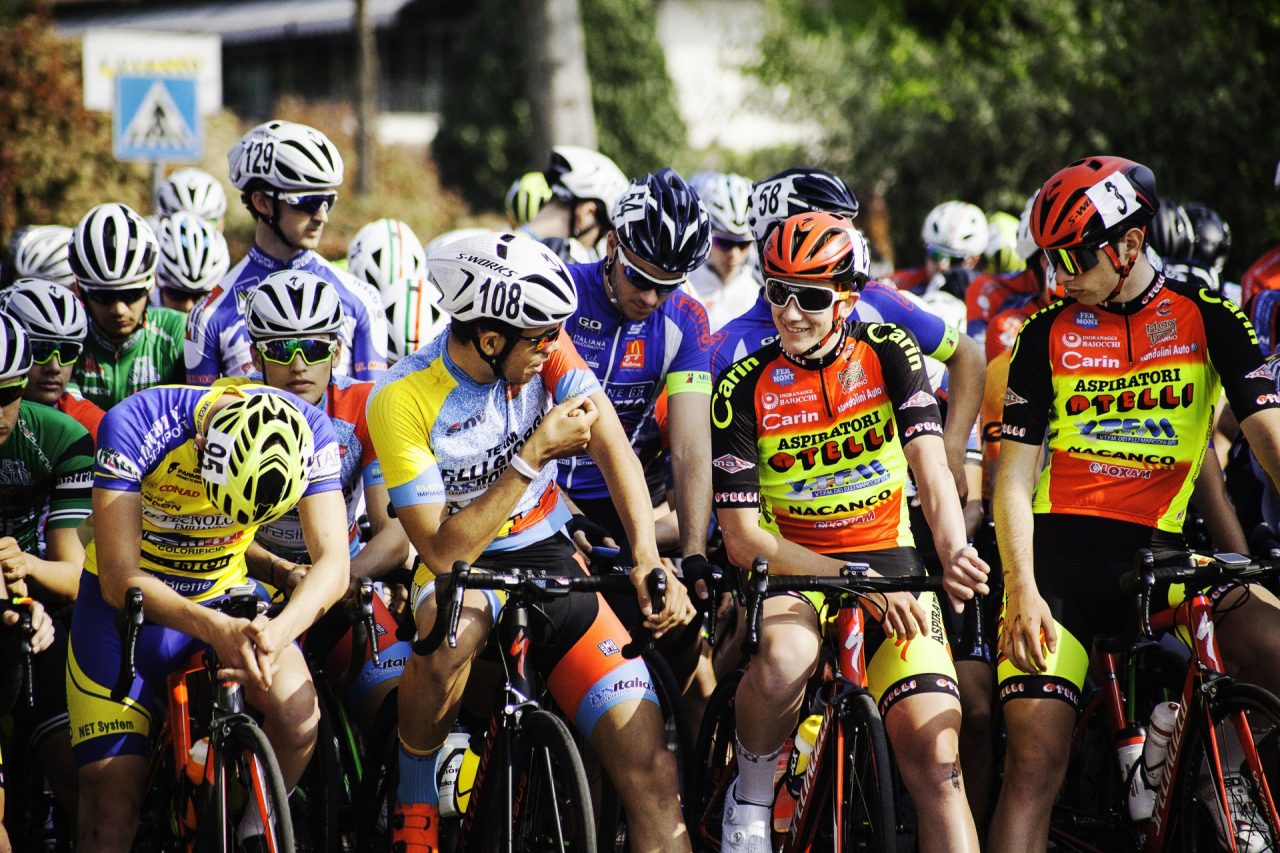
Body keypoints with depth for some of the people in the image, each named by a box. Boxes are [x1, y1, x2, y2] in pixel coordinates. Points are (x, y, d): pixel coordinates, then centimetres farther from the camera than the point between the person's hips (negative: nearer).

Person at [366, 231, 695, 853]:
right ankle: (414, 803, -14)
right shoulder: (400, 401, -20)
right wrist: (534, 455, -26)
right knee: (453, 634, -40)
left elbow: (613, 448, -15)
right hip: (463, 568, -3)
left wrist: (649, 561, -29)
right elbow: (444, 551, -22)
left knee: (650, 772, -15)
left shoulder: (545, 349, -9)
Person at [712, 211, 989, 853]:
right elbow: (743, 536, -11)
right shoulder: (744, 389, -7)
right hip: (792, 571, -1)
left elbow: (930, 466, -14)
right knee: (785, 655, -37)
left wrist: (954, 551, -36)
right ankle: (750, 798, -11)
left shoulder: (889, 353, -2)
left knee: (934, 755, -17)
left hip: (891, 562, 1)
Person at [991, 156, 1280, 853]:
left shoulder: (1206, 317, 3)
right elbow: (1013, 476, 3)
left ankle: (1222, 778, -2)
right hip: (1059, 551, 0)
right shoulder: (1049, 334, 5)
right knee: (1034, 763, -9)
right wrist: (1022, 592, -11)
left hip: (1157, 552, 0)